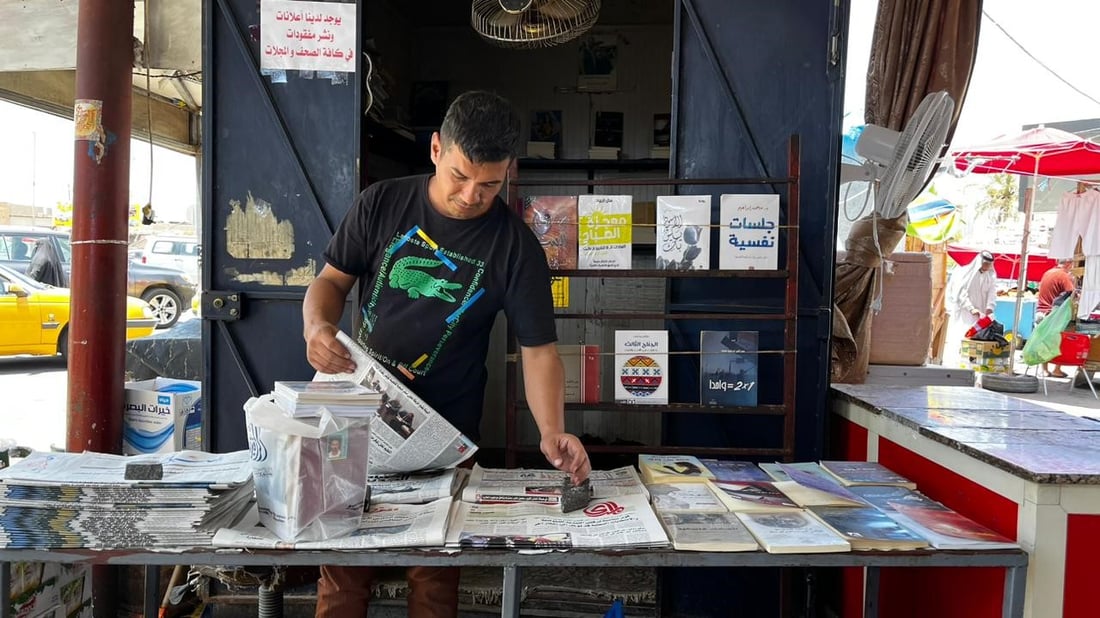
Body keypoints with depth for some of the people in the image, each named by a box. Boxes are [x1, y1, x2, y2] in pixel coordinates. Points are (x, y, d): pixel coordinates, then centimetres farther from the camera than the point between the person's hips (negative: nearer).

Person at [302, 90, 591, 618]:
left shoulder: (515, 246, -10)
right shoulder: (382, 204, -6)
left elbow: (538, 348, -10)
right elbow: (332, 280, 2)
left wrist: (552, 433, -25)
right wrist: (317, 327, -21)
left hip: (445, 434, -1)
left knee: (433, 568, 9)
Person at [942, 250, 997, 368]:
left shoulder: (991, 276, 9)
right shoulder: (965, 272, -5)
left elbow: (992, 294, -1)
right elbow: (961, 293, -10)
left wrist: (989, 307, -21)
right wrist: (971, 309, -22)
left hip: (979, 316, 4)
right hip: (962, 314, -3)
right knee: (958, 338, -7)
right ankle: (952, 365, -5)